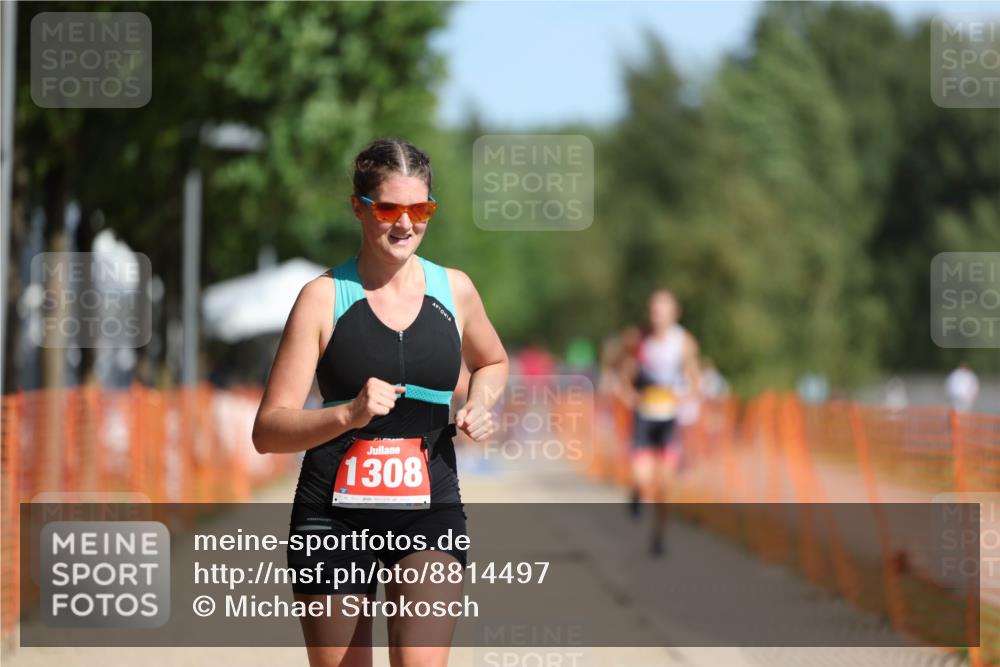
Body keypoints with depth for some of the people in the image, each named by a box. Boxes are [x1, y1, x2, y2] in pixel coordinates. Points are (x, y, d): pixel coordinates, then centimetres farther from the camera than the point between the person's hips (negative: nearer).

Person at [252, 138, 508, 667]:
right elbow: (268, 430, -8)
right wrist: (350, 414, -25)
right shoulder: (323, 297, -4)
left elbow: (492, 362, 29)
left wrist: (478, 404, 6)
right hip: (334, 514, -1)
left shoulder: (454, 290, 6)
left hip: (431, 510, 1)